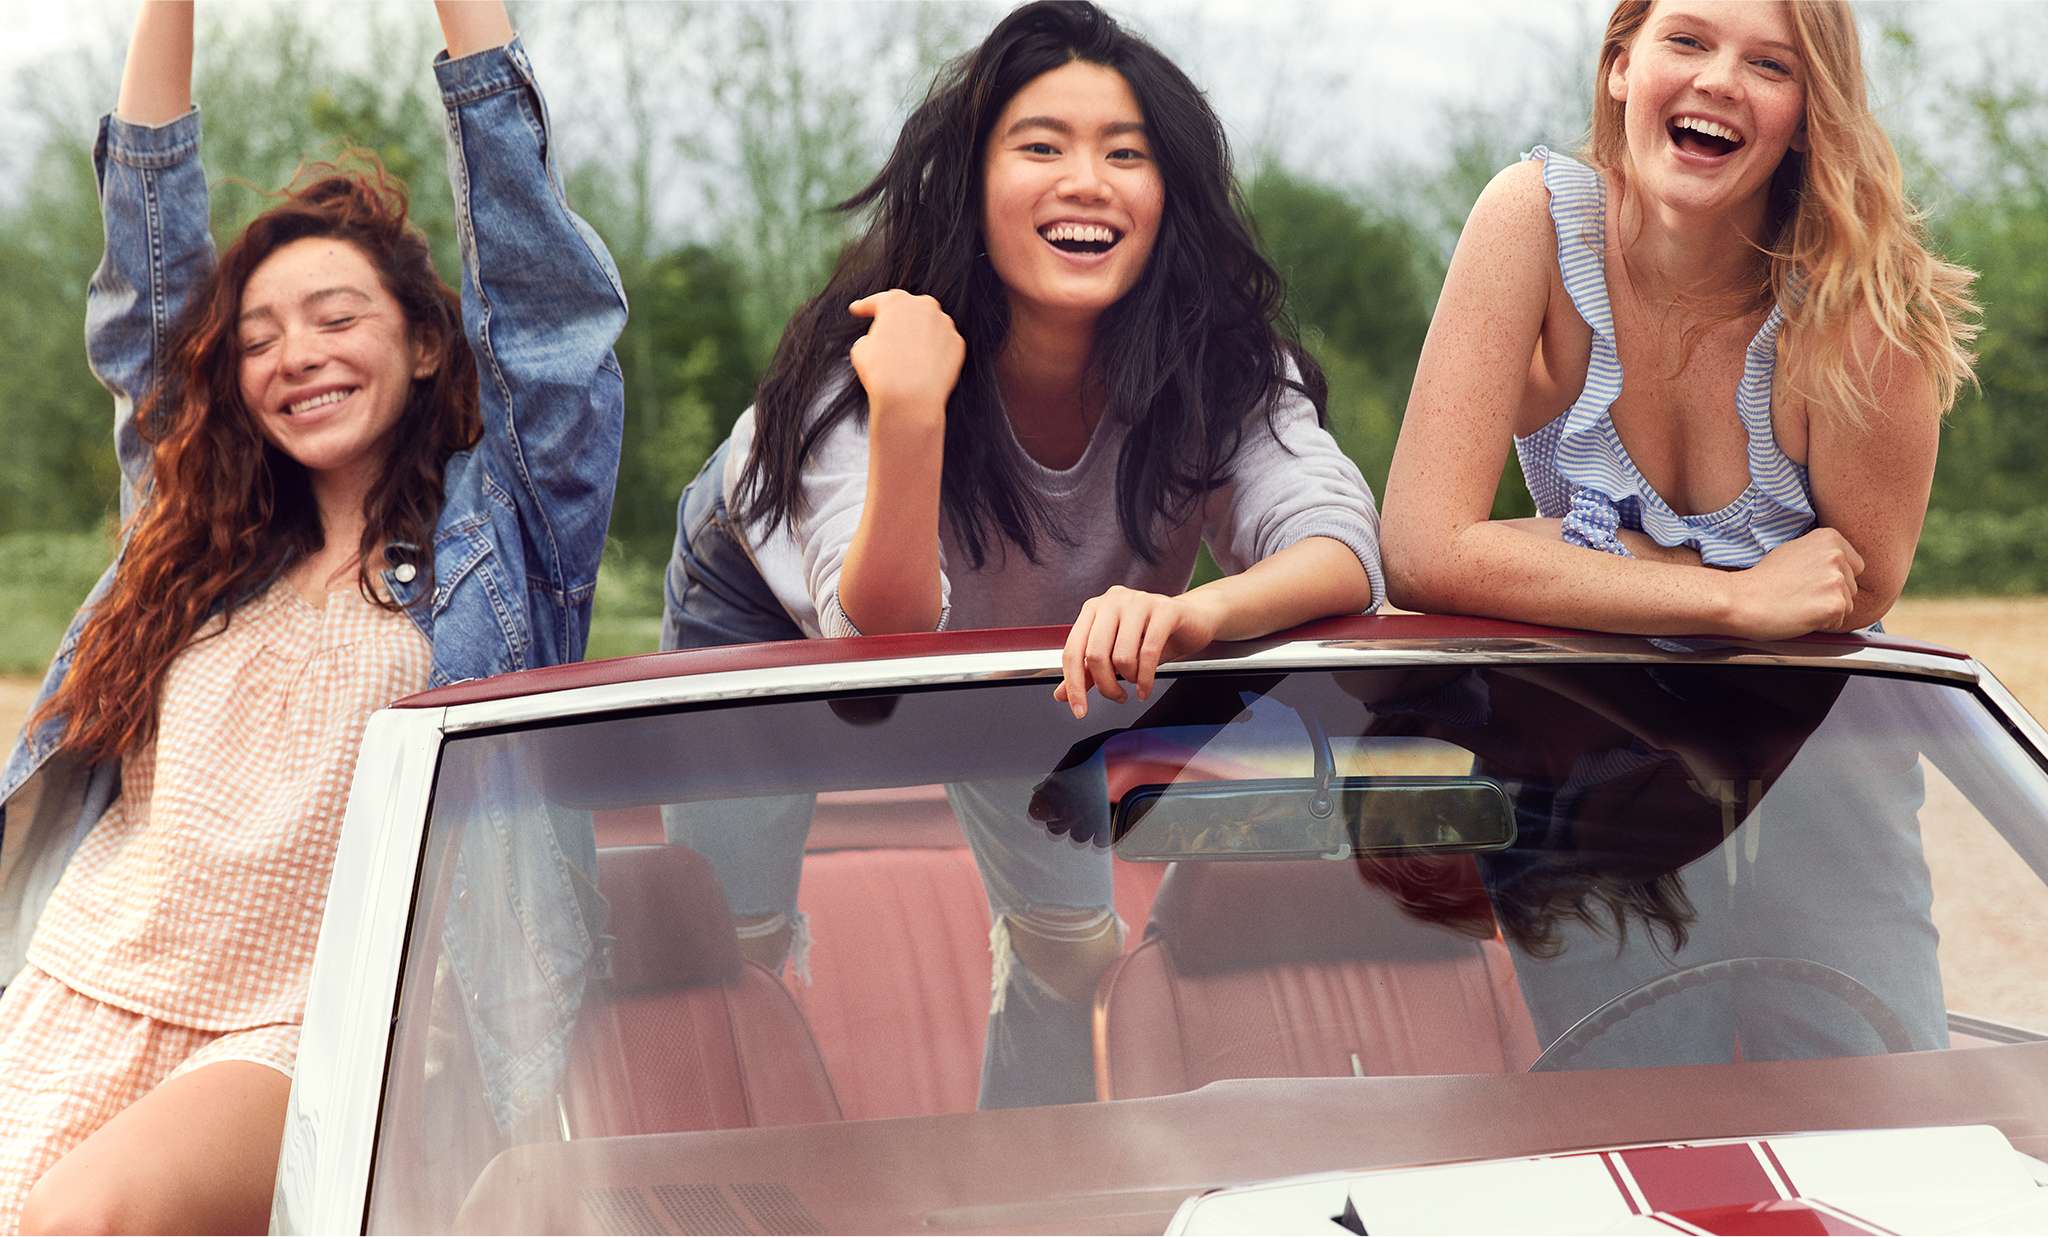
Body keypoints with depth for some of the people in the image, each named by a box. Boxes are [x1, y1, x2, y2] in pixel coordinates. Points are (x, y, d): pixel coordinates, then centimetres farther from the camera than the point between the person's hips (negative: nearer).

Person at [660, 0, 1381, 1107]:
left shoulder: (1219, 362, -33)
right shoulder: (875, 353, -40)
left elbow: (1340, 550, -45)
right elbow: (881, 638, -46)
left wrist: (1188, 610, -66)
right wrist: (908, 414, -60)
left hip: (1003, 622, 3)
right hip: (768, 593, -3)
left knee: (1069, 930, 2)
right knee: (735, 939, -1)